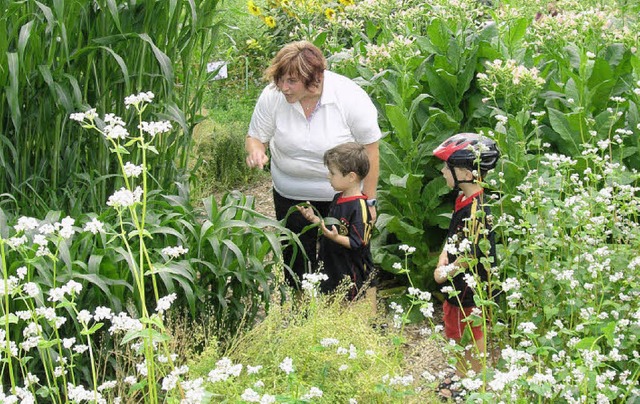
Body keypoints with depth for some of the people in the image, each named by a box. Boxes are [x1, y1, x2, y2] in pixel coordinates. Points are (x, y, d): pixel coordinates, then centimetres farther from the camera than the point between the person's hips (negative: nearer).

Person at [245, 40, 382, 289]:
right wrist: (256, 151, -27)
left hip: (343, 195, -2)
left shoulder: (350, 98, -22)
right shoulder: (272, 96, -16)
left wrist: (369, 201, -10)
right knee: (296, 259, 13)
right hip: (290, 194, 2)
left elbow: (370, 150, -13)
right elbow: (256, 137, -1)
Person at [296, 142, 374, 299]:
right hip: (330, 266, 9)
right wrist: (314, 219, 5)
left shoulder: (359, 207, -24)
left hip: (351, 272, -9)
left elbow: (358, 243, -23)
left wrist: (336, 237, -35)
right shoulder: (338, 198, 6)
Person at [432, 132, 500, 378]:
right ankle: (461, 379, 41)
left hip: (470, 287, -10)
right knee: (457, 335, 23)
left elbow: (472, 255, -25)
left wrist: (446, 272, -11)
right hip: (457, 286, 10)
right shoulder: (463, 201, 3)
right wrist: (443, 261, 1)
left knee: (472, 336, 7)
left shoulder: (477, 212, -27)